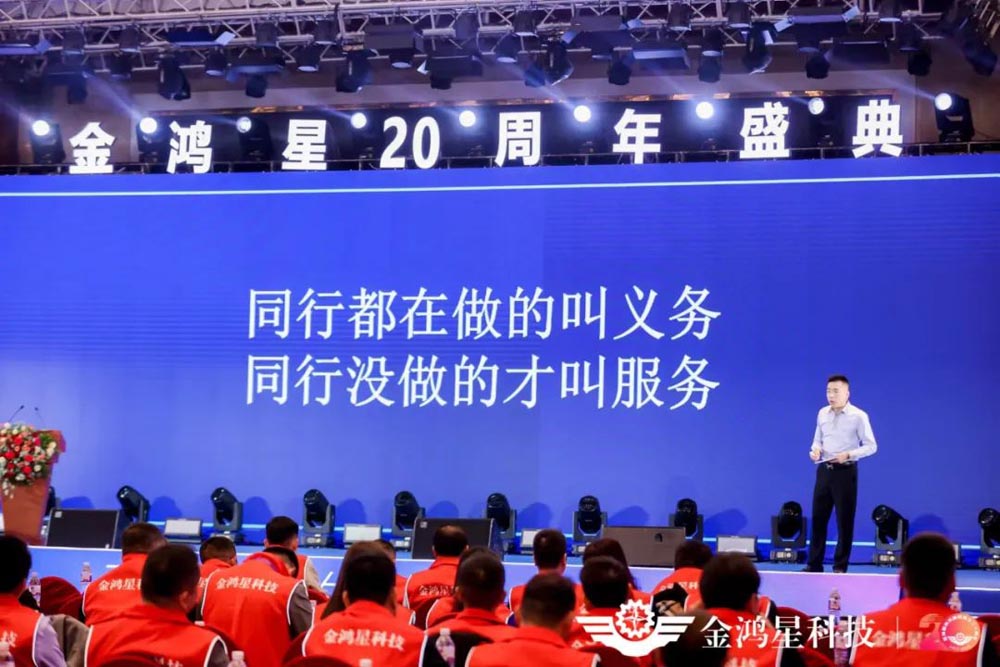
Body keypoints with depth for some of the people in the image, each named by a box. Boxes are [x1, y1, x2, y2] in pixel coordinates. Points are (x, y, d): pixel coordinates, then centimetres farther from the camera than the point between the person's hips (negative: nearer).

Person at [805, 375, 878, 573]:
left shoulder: (858, 416, -8)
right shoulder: (823, 414, 9)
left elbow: (871, 446, -7)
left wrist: (848, 455, -20)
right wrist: (815, 450, -4)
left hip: (845, 472, -5)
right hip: (824, 470, 5)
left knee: (844, 520, 1)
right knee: (818, 517, 6)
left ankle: (840, 566, 9)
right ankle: (814, 564, 13)